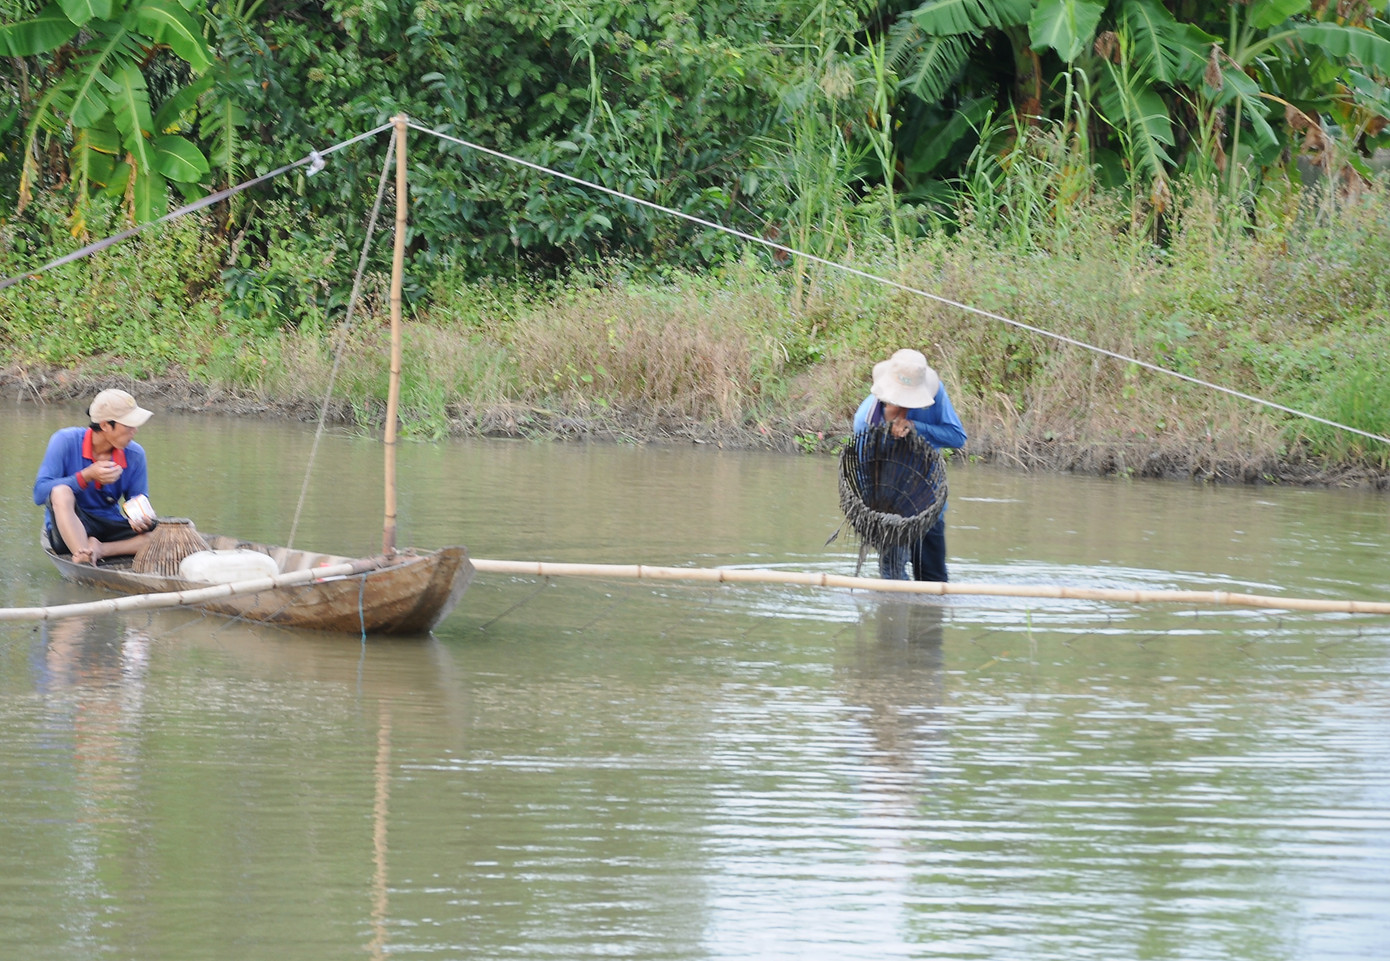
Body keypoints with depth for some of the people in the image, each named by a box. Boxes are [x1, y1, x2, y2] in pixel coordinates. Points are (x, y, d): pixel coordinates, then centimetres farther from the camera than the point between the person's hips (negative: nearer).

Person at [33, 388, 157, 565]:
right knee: (61, 492, -36)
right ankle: (84, 558, -52)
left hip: (109, 528, 4)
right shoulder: (66, 441, -12)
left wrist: (139, 518, -19)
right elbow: (40, 494, -17)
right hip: (66, 529, -4)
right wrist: (86, 476, -25)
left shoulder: (134, 455, -1)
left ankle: (97, 549, -31)